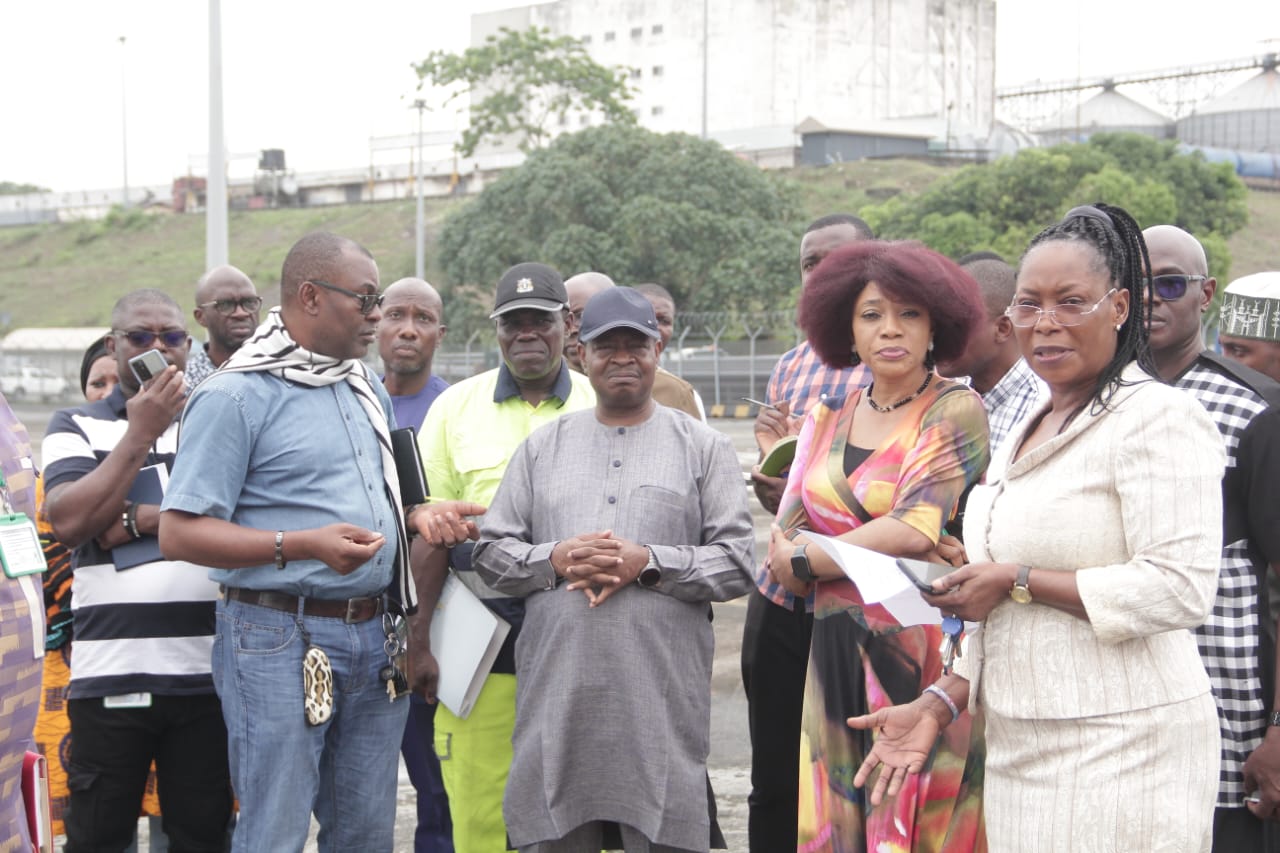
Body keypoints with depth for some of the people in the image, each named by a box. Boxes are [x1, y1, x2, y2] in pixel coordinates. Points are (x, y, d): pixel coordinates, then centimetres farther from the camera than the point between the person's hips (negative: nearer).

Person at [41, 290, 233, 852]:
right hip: (109, 677, -1)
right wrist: (141, 433, -11)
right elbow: (68, 522, -9)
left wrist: (137, 520, -10)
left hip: (207, 674, 1)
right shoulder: (75, 427, 8)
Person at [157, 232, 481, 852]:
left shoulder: (367, 388, 15)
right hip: (282, 643, -7)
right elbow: (179, 532, -16)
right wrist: (302, 545, -25)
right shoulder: (235, 395, -11)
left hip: (374, 635, 7)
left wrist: (418, 517, 5)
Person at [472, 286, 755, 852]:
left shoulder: (703, 448, 8)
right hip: (555, 689, 2)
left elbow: (738, 562, 1)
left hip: (661, 694, -2)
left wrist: (648, 564, -11)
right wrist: (556, 560, -7)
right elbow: (490, 552, 11)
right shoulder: (542, 447, 15)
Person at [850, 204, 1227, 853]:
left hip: (1121, 753, -8)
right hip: (1021, 749, 8)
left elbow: (1181, 588, -21)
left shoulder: (1158, 418, -10)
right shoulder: (1029, 430, 16)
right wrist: (940, 702, 10)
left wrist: (1017, 580, -15)